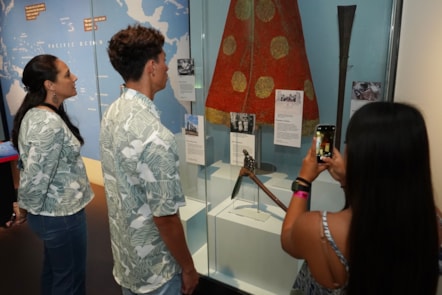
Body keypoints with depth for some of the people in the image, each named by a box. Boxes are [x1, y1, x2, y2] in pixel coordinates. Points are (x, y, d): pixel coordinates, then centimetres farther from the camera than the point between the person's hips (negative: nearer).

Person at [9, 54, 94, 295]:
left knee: (53, 271, 27)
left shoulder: (34, 114, 3)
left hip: (48, 211, 9)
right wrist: (24, 209, -8)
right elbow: (35, 178, -27)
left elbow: (30, 167, 9)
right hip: (61, 215, -9)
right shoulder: (50, 124, -28)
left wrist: (23, 206, 15)